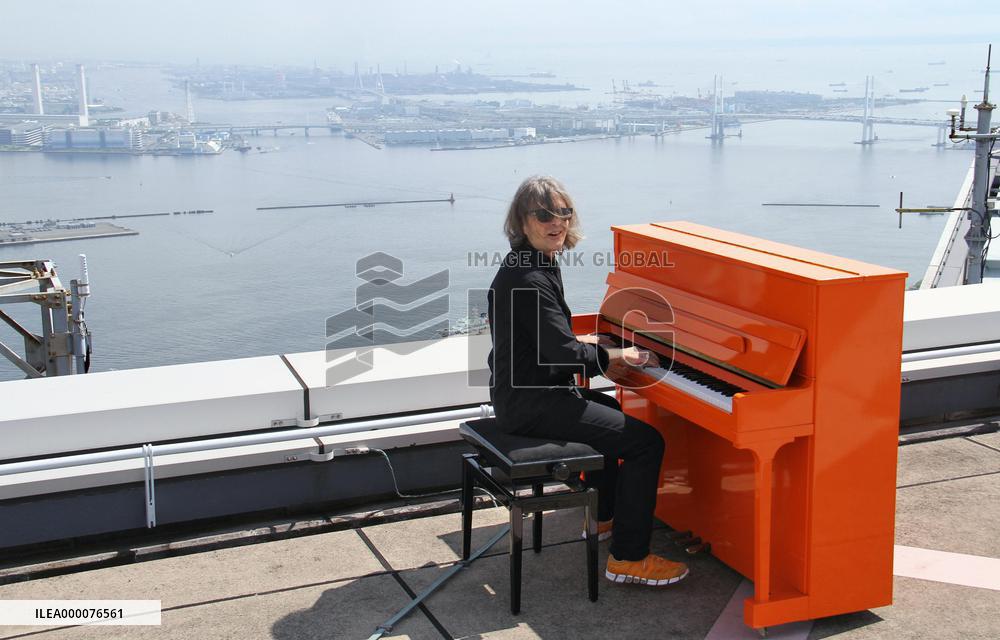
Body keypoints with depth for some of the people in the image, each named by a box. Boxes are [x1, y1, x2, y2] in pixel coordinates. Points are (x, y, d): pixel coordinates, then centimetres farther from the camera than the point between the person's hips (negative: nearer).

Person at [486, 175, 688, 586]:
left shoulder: (530, 265, 11)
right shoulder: (529, 279, -22)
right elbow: (563, 353, -25)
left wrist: (591, 344, 17)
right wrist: (615, 356, -11)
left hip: (521, 391, 11)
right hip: (530, 402, -11)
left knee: (612, 414, 34)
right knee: (646, 442, -12)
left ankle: (601, 518, 43)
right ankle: (628, 558, -6)